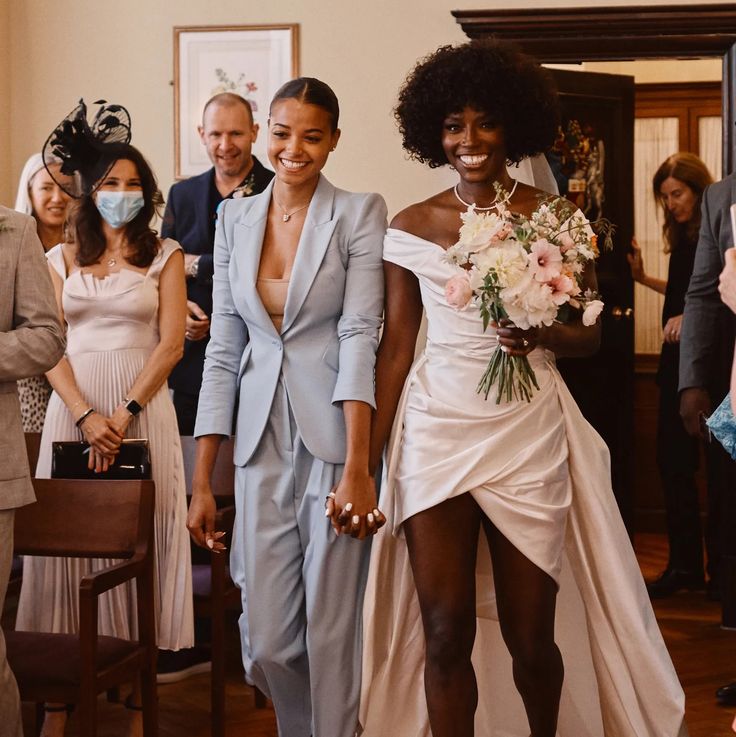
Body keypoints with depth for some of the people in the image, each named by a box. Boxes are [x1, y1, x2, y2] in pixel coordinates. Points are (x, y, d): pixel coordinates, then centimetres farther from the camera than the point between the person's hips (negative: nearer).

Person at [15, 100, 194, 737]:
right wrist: (85, 414, -12)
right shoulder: (63, 258, 11)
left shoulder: (164, 255, 8)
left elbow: (171, 343, 0)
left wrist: (125, 411, -12)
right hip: (73, 409, 1)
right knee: (69, 538, 0)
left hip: (143, 410, -1)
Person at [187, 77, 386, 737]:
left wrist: (357, 467, -20)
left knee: (331, 631, 1)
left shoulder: (360, 215, -2)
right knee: (265, 643, 5)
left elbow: (359, 337, -11)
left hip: (334, 441, -3)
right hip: (262, 447, 4)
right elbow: (224, 349, 9)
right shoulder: (235, 218, 10)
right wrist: (202, 482, 5)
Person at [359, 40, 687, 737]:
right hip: (436, 433, 1)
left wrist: (543, 334, -15)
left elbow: (589, 332, 8)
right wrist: (366, 459, 1)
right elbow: (395, 346, 5)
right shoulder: (411, 227, 4)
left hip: (529, 435, -1)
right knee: (444, 633, -1)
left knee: (531, 634, 4)